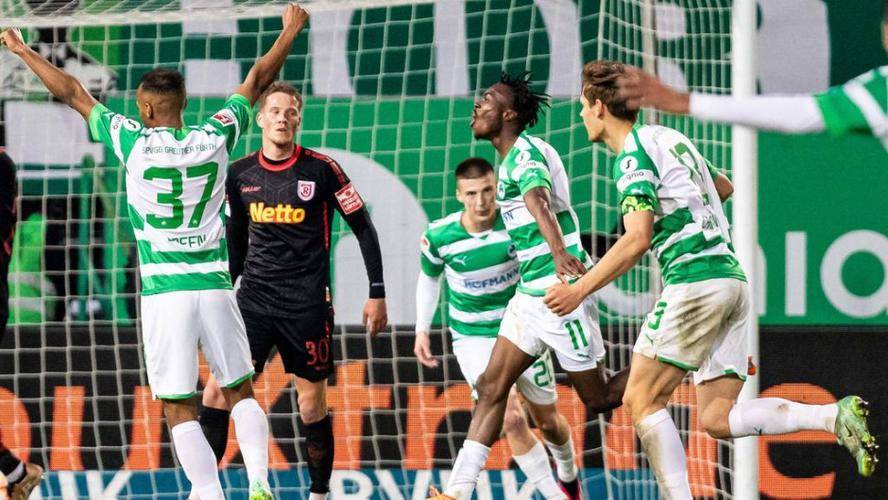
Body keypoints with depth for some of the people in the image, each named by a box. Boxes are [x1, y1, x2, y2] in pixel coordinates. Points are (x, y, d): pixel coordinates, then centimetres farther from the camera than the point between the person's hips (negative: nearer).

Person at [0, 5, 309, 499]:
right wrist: (290, 33, 31)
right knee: (241, 392, 14)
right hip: (216, 286, 3)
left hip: (164, 292, -3)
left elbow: (73, 93, 4)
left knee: (180, 408, 0)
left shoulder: (134, 142, -6)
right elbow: (256, 82, 17)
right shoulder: (216, 138, 1)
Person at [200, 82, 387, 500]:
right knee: (217, 390, -11)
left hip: (307, 304, -3)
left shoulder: (321, 169, -5)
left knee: (312, 406, 2)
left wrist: (377, 294, -2)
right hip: (253, 300, 3)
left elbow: (363, 228, 0)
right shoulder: (240, 175, 5)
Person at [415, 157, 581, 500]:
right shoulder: (439, 237, -18)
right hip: (473, 339, -1)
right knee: (511, 419, -19)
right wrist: (422, 330, 2)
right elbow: (428, 278, 4)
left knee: (549, 422, 14)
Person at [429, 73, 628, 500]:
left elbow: (539, 203, -38)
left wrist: (559, 252, -54)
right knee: (492, 388, 2)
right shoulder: (510, 159, 13)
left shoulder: (526, 153, -17)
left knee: (598, 398, 0)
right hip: (530, 290, 9)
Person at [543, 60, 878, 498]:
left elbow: (636, 241, -19)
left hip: (693, 280, -9)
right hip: (733, 279, 9)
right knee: (716, 418, 3)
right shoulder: (669, 138, 20)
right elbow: (724, 187, 37)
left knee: (642, 401, -1)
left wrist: (579, 289, -14)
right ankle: (836, 416, -11)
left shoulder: (632, 158, -7)